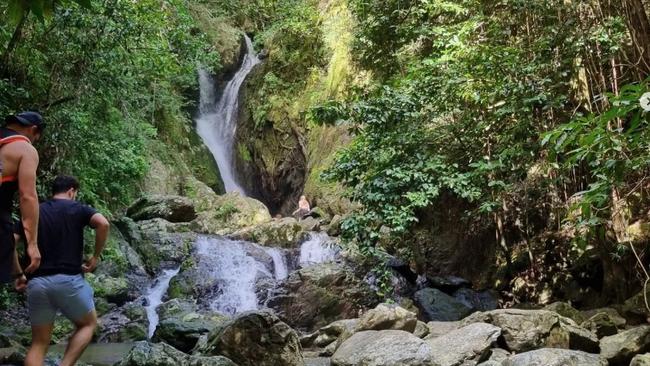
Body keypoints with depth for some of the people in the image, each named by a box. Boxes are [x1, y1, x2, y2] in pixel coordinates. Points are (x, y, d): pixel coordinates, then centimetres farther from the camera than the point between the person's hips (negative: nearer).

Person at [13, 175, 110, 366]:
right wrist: (96, 256, -5)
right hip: (68, 280, -3)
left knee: (39, 343, 12)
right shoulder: (77, 208, 5)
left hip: (37, 283, 4)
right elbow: (103, 223, -16)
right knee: (88, 324, 20)